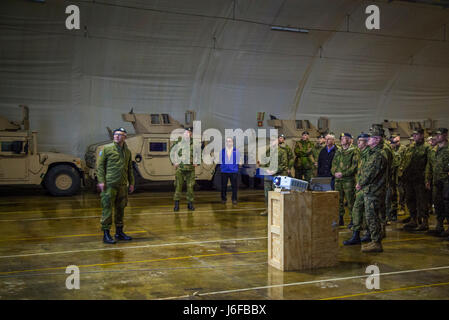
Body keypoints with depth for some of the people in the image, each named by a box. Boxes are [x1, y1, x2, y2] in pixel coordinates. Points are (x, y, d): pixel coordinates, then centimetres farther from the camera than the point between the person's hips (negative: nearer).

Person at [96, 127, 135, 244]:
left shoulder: (127, 151, 14)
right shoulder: (107, 149, -2)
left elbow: (129, 168, 19)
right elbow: (100, 165, -4)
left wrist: (131, 183, 15)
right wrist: (101, 181, -12)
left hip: (122, 185, 5)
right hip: (109, 185, -5)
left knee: (120, 209, 11)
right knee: (107, 209, -4)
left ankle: (119, 232, 22)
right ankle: (106, 234, 2)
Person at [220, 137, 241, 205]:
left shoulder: (236, 151, 2)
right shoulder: (222, 151, 4)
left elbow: (237, 161, 6)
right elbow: (220, 161, 9)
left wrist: (234, 167, 3)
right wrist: (222, 168, 5)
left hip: (233, 171, -1)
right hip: (224, 171, 1)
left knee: (234, 186, 0)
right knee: (223, 186, 4)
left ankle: (234, 199, 10)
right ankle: (223, 199, 15)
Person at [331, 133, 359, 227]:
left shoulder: (353, 151, -3)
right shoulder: (338, 152, 17)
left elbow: (354, 166, -10)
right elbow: (333, 164, 17)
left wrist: (343, 174, -16)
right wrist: (335, 172, -4)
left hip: (349, 180, -6)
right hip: (338, 180, 6)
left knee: (350, 201, -3)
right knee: (338, 200, 8)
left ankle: (353, 220, 6)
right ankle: (340, 219, 17)